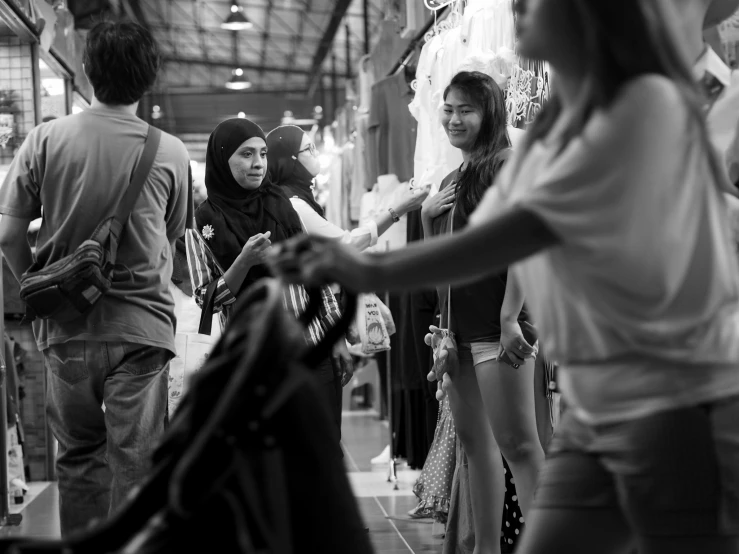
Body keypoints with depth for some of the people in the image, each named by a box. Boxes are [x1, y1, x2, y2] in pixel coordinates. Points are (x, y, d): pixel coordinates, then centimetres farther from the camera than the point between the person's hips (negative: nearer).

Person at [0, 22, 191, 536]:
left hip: (67, 326, 2)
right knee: (135, 460, 4)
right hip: (141, 325, -2)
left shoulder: (47, 138, -5)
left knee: (78, 455, 16)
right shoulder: (171, 153, -6)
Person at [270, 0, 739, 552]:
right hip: (596, 409, 8)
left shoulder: (648, 103, -15)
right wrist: (342, 262, 1)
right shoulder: (552, 129, 12)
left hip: (682, 403, -8)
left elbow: (532, 228, -20)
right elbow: (478, 239, 9)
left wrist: (377, 272, -18)